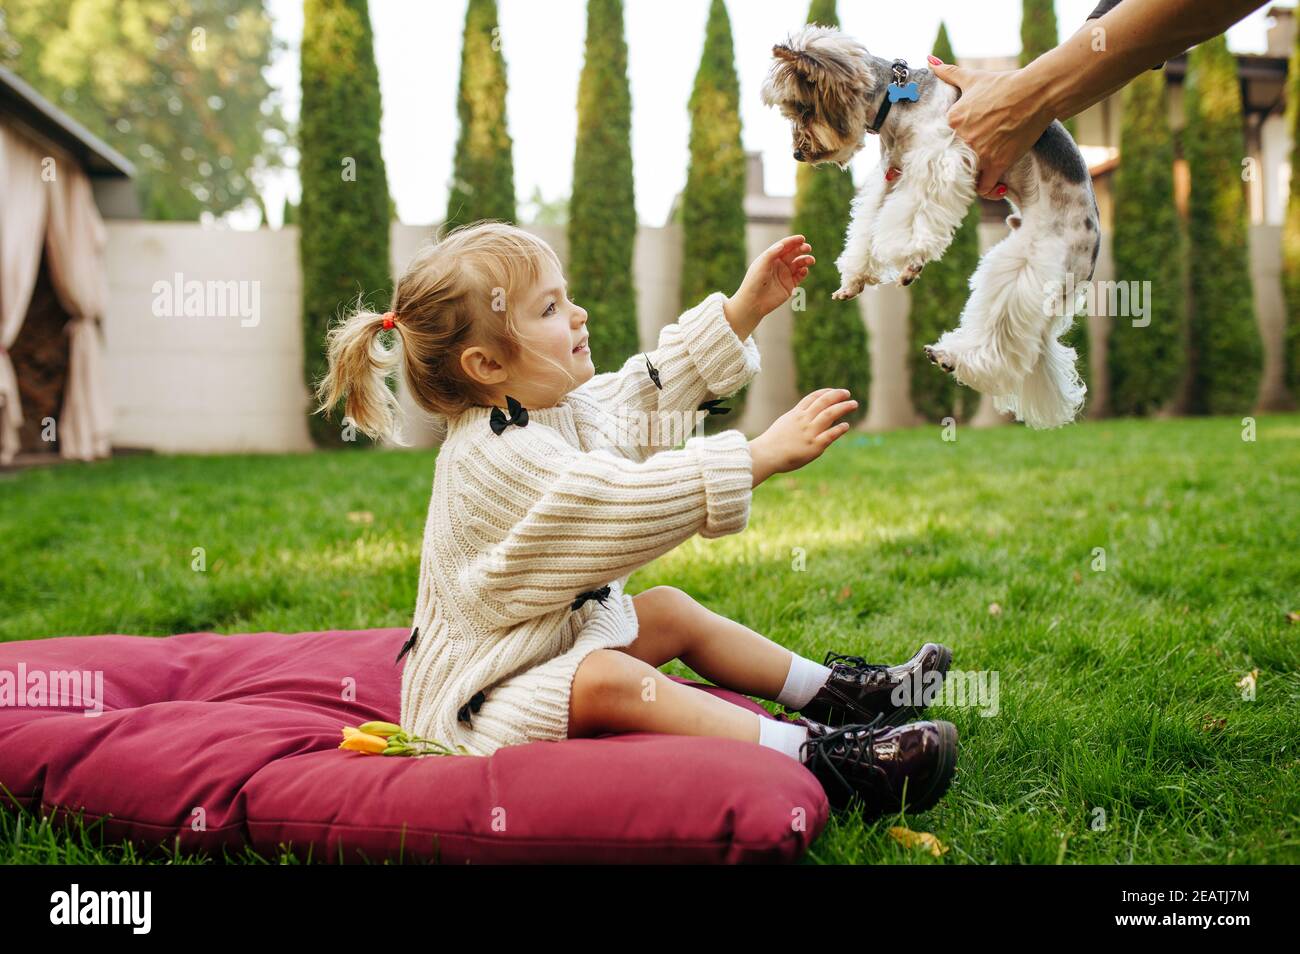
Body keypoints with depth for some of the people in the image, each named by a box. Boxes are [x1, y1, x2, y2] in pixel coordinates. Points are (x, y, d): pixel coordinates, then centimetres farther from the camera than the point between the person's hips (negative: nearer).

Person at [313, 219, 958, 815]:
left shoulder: (554, 408, 4)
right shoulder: (498, 456, -29)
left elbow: (651, 388, 14)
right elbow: (632, 498, -37)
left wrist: (744, 309, 12)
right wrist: (763, 454, -37)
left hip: (559, 641, 11)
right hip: (483, 702, -11)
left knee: (670, 612, 13)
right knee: (608, 682, -34)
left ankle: (830, 690, 19)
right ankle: (809, 754, -38)